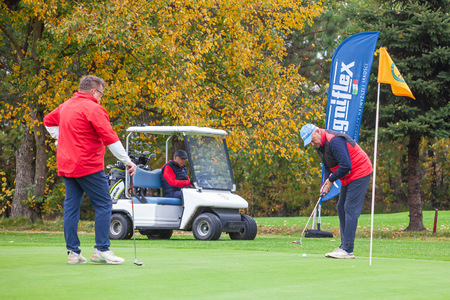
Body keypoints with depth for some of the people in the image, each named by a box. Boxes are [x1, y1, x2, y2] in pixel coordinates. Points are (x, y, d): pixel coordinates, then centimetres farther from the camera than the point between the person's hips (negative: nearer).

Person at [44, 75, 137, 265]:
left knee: (71, 206, 8)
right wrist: (127, 161, -15)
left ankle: (73, 252, 7)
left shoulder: (66, 106, 13)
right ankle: (101, 250, -3)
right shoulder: (92, 108, -12)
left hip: (66, 165, 8)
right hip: (88, 166, -8)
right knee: (103, 205, -1)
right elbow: (109, 138, -17)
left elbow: (48, 121, 31)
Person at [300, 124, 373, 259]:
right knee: (341, 208, 10)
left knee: (350, 210, -13)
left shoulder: (334, 141, -25)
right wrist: (326, 181, -1)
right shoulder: (320, 144, 7)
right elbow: (328, 166, 17)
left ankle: (347, 250, -14)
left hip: (360, 174, -10)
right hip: (349, 177, 10)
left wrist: (331, 179, -14)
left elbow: (346, 166, -27)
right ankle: (344, 246, 14)